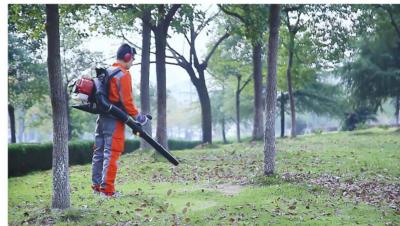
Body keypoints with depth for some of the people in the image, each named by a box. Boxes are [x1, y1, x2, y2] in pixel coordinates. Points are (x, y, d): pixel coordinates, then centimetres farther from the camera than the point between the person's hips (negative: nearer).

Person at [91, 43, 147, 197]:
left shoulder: (106, 72, 15)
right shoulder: (123, 75, -12)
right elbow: (127, 101, -16)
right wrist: (137, 116, -6)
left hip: (102, 118, 9)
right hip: (114, 121, -9)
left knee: (99, 152, 12)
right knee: (111, 154, -6)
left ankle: (96, 186, 20)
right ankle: (107, 189, -5)